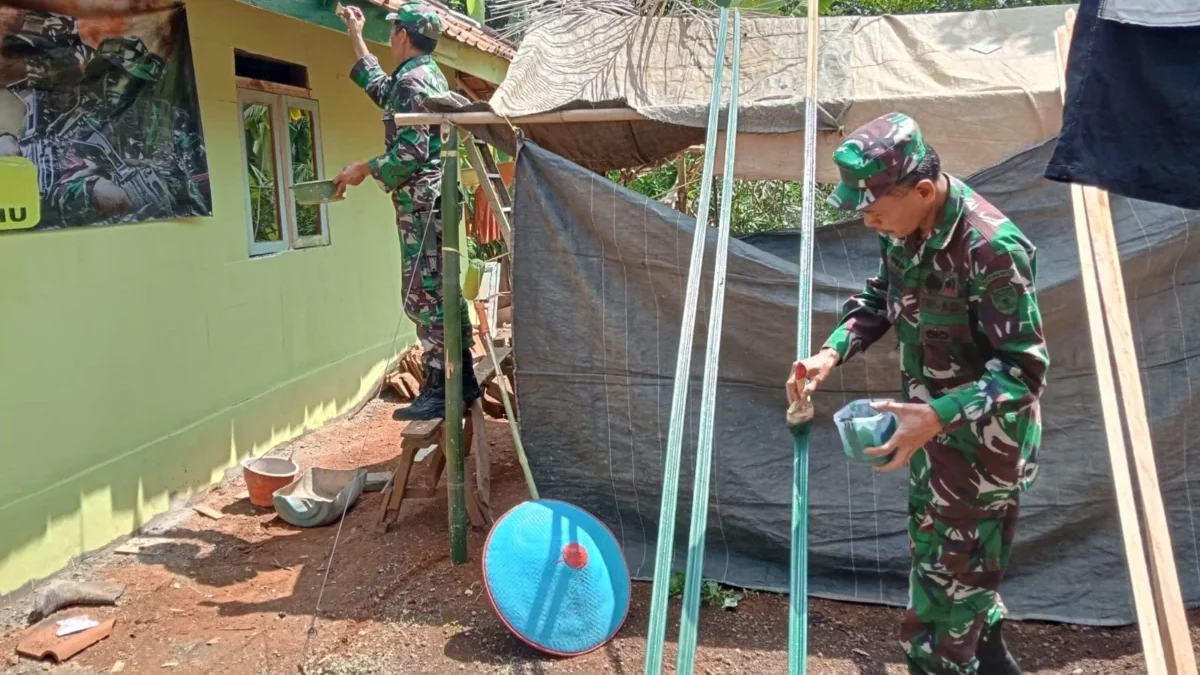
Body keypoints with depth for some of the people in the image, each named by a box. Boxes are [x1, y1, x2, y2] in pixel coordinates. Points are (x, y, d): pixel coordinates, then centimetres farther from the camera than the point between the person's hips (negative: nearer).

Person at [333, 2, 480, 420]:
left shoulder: (411, 80, -13)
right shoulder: (428, 75, 18)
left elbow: (411, 152, -21)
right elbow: (381, 89, 37)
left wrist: (365, 169, -9)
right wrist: (355, 37, 41)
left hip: (422, 203, -10)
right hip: (436, 200, 10)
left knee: (423, 295, -9)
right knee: (443, 291, 11)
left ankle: (438, 390, -7)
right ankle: (462, 380, 16)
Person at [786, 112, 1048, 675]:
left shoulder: (992, 248, -30)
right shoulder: (906, 228, -5)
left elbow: (1024, 369, -27)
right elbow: (881, 297, 12)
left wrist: (938, 416, -37)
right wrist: (833, 352, -4)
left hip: (981, 440, -9)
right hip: (933, 421, 9)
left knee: (947, 572, 4)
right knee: (936, 544, 25)